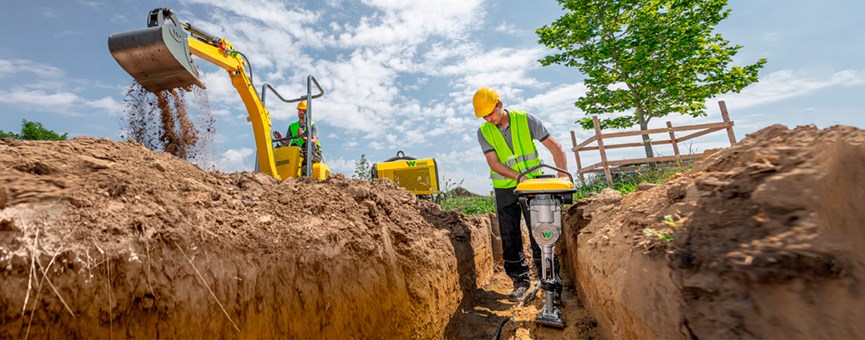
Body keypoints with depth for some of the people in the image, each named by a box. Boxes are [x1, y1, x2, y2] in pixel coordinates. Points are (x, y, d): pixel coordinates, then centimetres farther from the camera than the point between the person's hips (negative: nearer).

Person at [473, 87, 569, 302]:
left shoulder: (525, 120, -8)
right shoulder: (484, 132, -4)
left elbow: (555, 147, -7)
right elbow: (494, 163, -13)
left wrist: (563, 174, -20)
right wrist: (519, 176, -27)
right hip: (505, 190, 2)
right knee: (510, 238, 6)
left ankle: (551, 283, 10)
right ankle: (520, 280, 21)